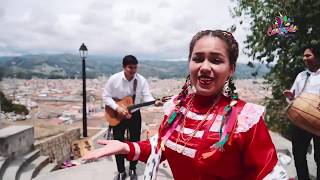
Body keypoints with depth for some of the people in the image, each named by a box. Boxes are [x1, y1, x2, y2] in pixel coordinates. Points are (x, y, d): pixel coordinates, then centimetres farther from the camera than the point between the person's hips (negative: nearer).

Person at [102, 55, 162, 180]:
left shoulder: (141, 80, -11)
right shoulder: (114, 79, -14)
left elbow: (146, 96, -14)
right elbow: (105, 96, -9)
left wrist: (155, 102, -35)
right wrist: (117, 108, -22)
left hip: (134, 114, 1)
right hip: (117, 115, -1)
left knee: (135, 142, 9)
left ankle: (132, 169, 30)